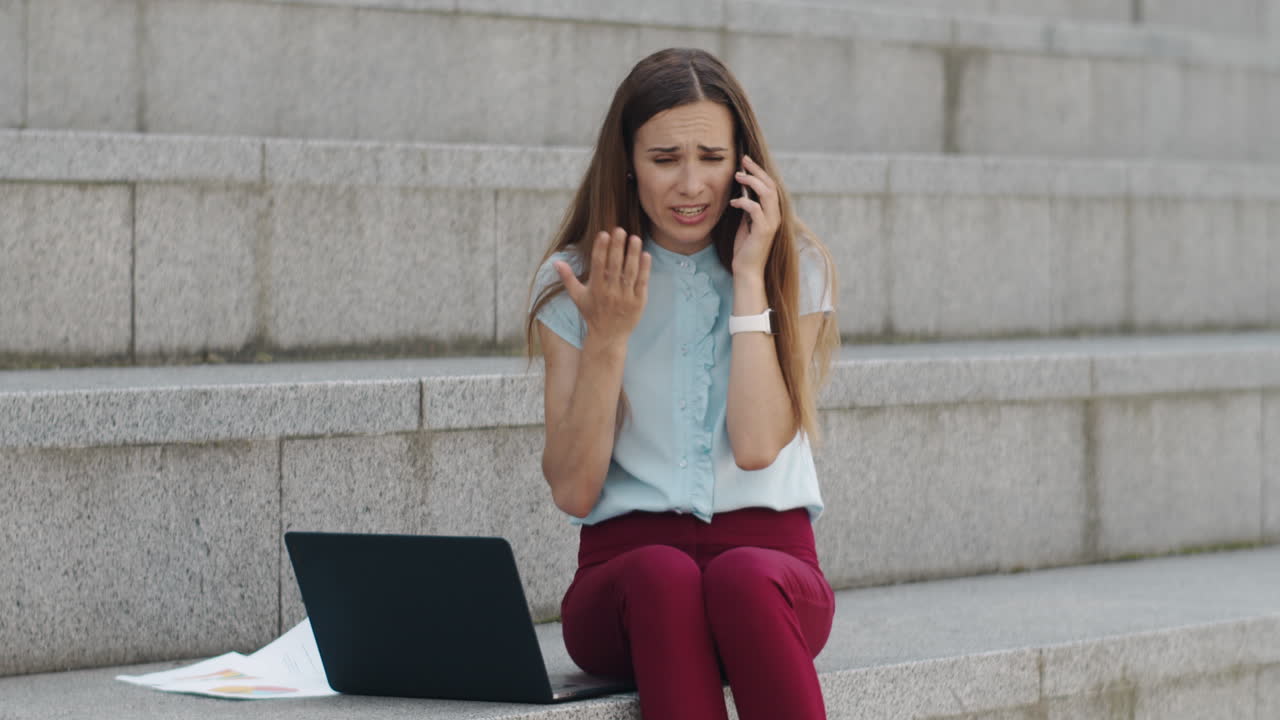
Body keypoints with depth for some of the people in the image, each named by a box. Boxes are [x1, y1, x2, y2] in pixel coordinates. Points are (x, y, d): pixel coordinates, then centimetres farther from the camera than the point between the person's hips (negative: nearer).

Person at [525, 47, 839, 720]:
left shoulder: (795, 269, 7)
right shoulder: (572, 282, 8)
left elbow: (757, 446, -8)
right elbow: (573, 490, 0)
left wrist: (750, 278, -6)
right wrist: (608, 335, -10)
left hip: (770, 561, 0)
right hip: (625, 561, 0)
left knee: (743, 577, -37)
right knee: (663, 576, -37)